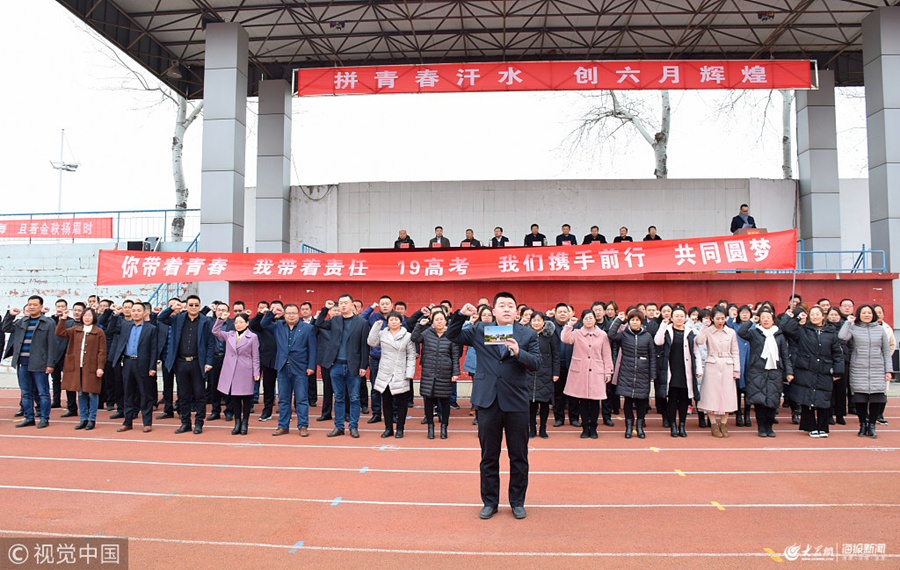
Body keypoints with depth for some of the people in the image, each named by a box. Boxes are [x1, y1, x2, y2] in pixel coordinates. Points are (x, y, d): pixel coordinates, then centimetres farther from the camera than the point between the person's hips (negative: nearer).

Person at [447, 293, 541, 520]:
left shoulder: (528, 335, 3)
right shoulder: (480, 331, 6)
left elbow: (536, 364, -5)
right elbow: (452, 335, 8)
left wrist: (518, 352, -22)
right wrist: (461, 314, -6)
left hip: (516, 402, -1)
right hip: (488, 401, 1)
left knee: (518, 457, 9)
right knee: (489, 456, 11)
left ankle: (517, 502, 24)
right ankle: (490, 502, 24)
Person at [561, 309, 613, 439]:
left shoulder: (602, 335, 7)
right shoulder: (577, 333, 5)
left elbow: (607, 355, 9)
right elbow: (565, 339, -13)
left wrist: (608, 372, 6)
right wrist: (570, 325, -13)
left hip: (597, 373, 0)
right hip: (580, 372, 0)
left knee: (595, 401, 1)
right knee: (583, 401, 4)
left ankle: (593, 428, 14)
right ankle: (585, 428, 15)